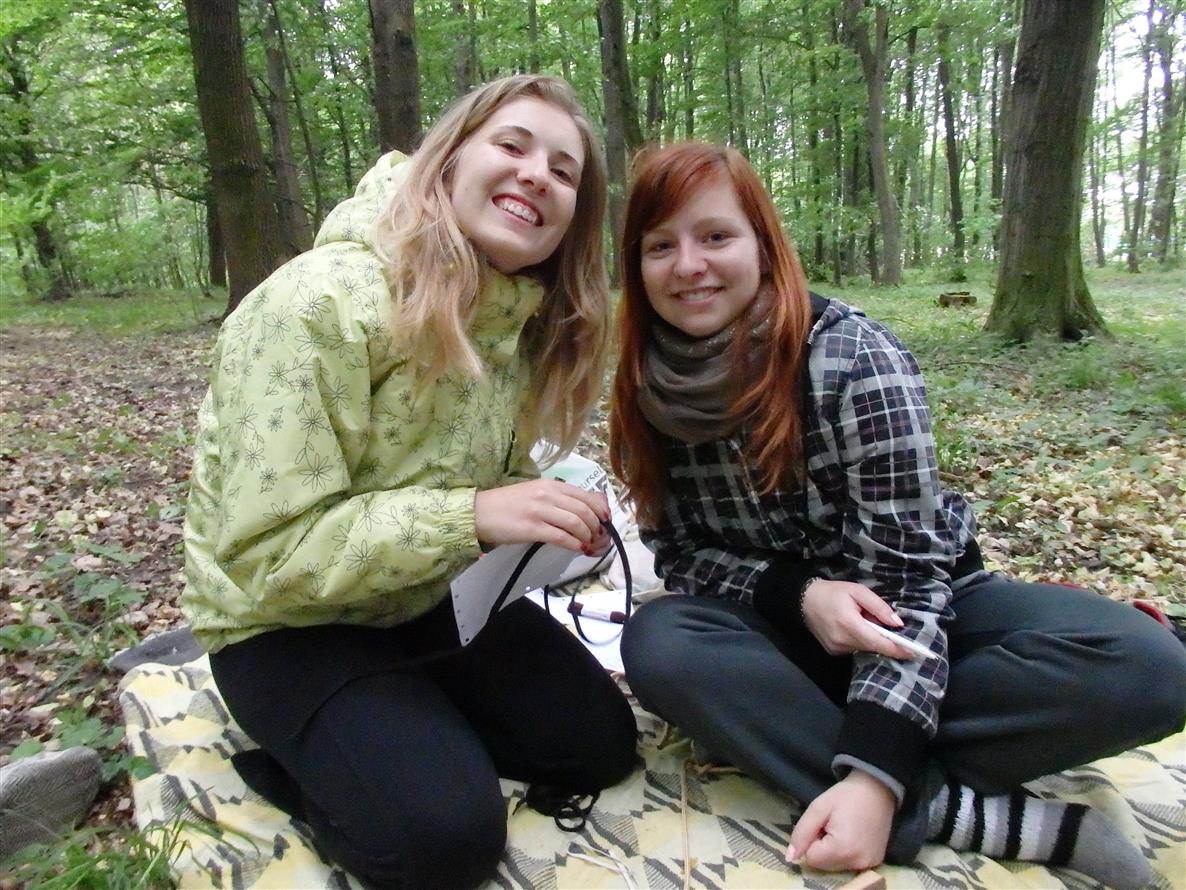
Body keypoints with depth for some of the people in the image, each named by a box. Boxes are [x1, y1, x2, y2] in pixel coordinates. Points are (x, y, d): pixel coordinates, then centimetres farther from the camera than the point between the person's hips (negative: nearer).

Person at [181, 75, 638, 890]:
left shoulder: (527, 319, -4)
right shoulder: (321, 303, -27)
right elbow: (270, 553, -28)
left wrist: (555, 514, -14)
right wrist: (472, 517, -35)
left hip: (435, 600, 7)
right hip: (291, 622, -6)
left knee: (599, 744, 0)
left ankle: (409, 721, 16)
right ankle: (285, 753, 8)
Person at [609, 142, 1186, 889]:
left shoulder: (855, 359, -22)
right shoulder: (651, 392, -10)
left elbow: (906, 573, -23)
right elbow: (679, 552, -4)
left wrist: (873, 776, -32)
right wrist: (799, 594, -23)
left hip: (920, 611, -1)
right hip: (788, 627, 2)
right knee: (657, 645, -30)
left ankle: (812, 756, -24)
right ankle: (955, 809, -25)